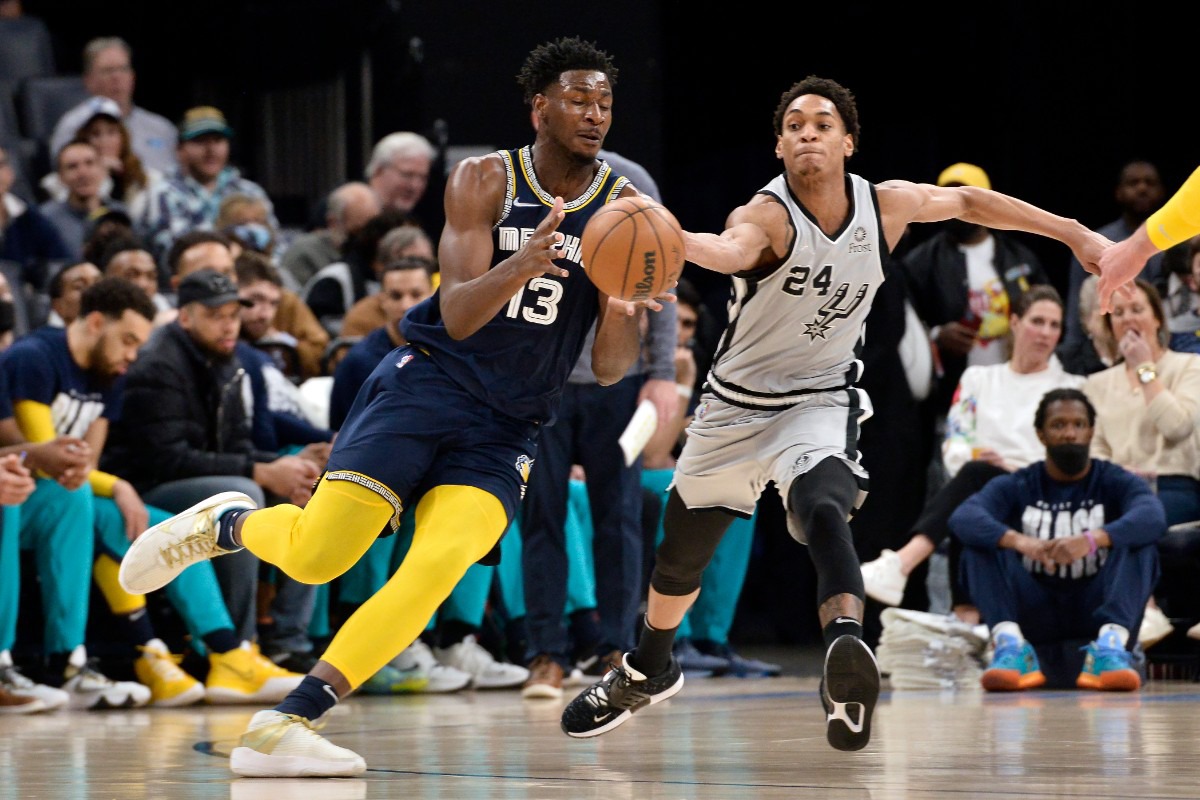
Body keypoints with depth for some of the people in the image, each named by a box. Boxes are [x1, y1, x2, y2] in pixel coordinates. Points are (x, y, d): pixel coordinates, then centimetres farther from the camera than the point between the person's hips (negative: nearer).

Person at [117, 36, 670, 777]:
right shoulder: (485, 180, -3)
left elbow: (610, 369, 0)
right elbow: (458, 317, -14)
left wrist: (632, 313, -23)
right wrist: (520, 267, -34)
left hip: (509, 429, 2)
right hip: (431, 383, -2)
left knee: (438, 568, -23)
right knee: (315, 555, -16)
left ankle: (283, 728, -22)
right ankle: (228, 523, 20)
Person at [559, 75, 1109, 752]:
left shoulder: (887, 206, -9)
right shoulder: (768, 215, -23)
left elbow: (970, 202, 10)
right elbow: (731, 249, -47)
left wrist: (1073, 233, 12)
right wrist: (667, 238, -71)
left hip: (821, 398, 0)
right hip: (737, 402, 0)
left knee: (824, 505, -34)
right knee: (683, 547, 16)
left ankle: (846, 646, -58)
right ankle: (649, 671, 46)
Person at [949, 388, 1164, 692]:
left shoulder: (1117, 482, 2)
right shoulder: (1016, 487, 4)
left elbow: (1153, 518, -21)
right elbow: (963, 518, -16)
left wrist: (1092, 539, -40)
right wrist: (1018, 541, -36)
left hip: (1095, 610, -1)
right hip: (1035, 616, 1)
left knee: (1139, 542, -22)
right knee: (981, 544, -17)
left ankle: (1111, 643, -43)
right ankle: (1011, 644, -37)